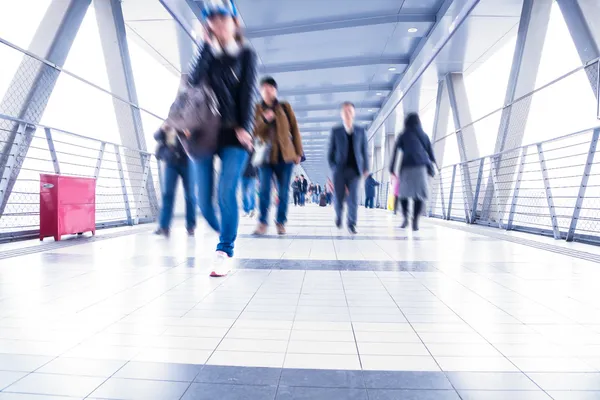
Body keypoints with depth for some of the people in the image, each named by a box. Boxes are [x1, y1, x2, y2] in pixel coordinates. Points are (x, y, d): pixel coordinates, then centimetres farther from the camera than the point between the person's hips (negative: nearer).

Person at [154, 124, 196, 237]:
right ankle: (164, 226, -7)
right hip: (170, 162, 2)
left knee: (189, 195, 0)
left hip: (186, 161, -2)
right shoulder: (167, 127, 15)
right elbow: (157, 137, 7)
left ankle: (190, 226, 8)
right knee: (167, 193, -7)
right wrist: (163, 129, -12)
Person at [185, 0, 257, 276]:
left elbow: (247, 92, -2)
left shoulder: (245, 54, 8)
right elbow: (193, 81, -5)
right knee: (204, 197, 1)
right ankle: (222, 232, 28)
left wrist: (244, 127, -13)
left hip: (233, 132, -3)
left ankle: (225, 253, -9)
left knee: (227, 193, -16)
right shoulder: (207, 54, 14)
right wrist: (207, 45, -4)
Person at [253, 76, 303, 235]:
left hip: (285, 155, 1)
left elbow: (294, 130, 8)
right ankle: (262, 223, -1)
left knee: (284, 191, 3)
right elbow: (254, 132, 1)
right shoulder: (256, 109, 9)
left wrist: (298, 152, 4)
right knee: (264, 190, -9)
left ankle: (281, 222, 14)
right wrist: (264, 119, -17)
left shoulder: (285, 107, 8)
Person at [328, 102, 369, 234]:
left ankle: (352, 224, -2)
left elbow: (364, 151, 11)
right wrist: (333, 167, -1)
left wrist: (366, 168, 6)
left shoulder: (360, 131, 10)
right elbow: (331, 151, 7)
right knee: (339, 198, 1)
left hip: (354, 169, 1)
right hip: (340, 169, 0)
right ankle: (339, 215, 32)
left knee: (353, 198, -10)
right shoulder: (335, 131, 7)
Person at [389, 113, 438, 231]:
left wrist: (392, 169, 3)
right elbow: (431, 153, 12)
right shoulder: (424, 136, 16)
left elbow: (395, 153, 3)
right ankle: (415, 222, -14)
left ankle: (405, 218, 1)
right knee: (419, 195, -2)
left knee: (403, 193, 15)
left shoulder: (403, 136, 9)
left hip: (406, 167, -1)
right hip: (421, 167, 1)